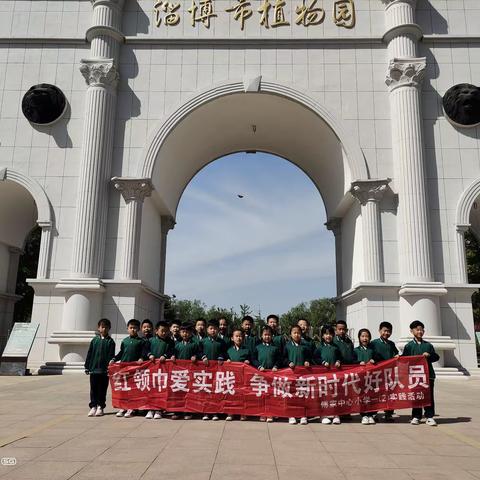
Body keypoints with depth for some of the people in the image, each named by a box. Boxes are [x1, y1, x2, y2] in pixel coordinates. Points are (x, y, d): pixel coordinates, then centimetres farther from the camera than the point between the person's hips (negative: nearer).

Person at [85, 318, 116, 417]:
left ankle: (100, 407, 16)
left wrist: (109, 367, -11)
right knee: (93, 389, 7)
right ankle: (93, 406, 15)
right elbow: (89, 354, 8)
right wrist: (87, 366, 5)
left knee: (102, 389, 6)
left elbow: (111, 356, -4)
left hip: (104, 370, -2)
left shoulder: (110, 341, 0)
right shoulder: (94, 340, 5)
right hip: (94, 369, 2)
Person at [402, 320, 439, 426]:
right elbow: (404, 359, 2)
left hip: (428, 374, 2)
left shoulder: (428, 345, 10)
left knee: (429, 396, 3)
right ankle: (416, 416, 14)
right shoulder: (409, 346, 3)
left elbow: (436, 357, 7)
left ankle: (429, 416, 10)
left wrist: (429, 355, -10)